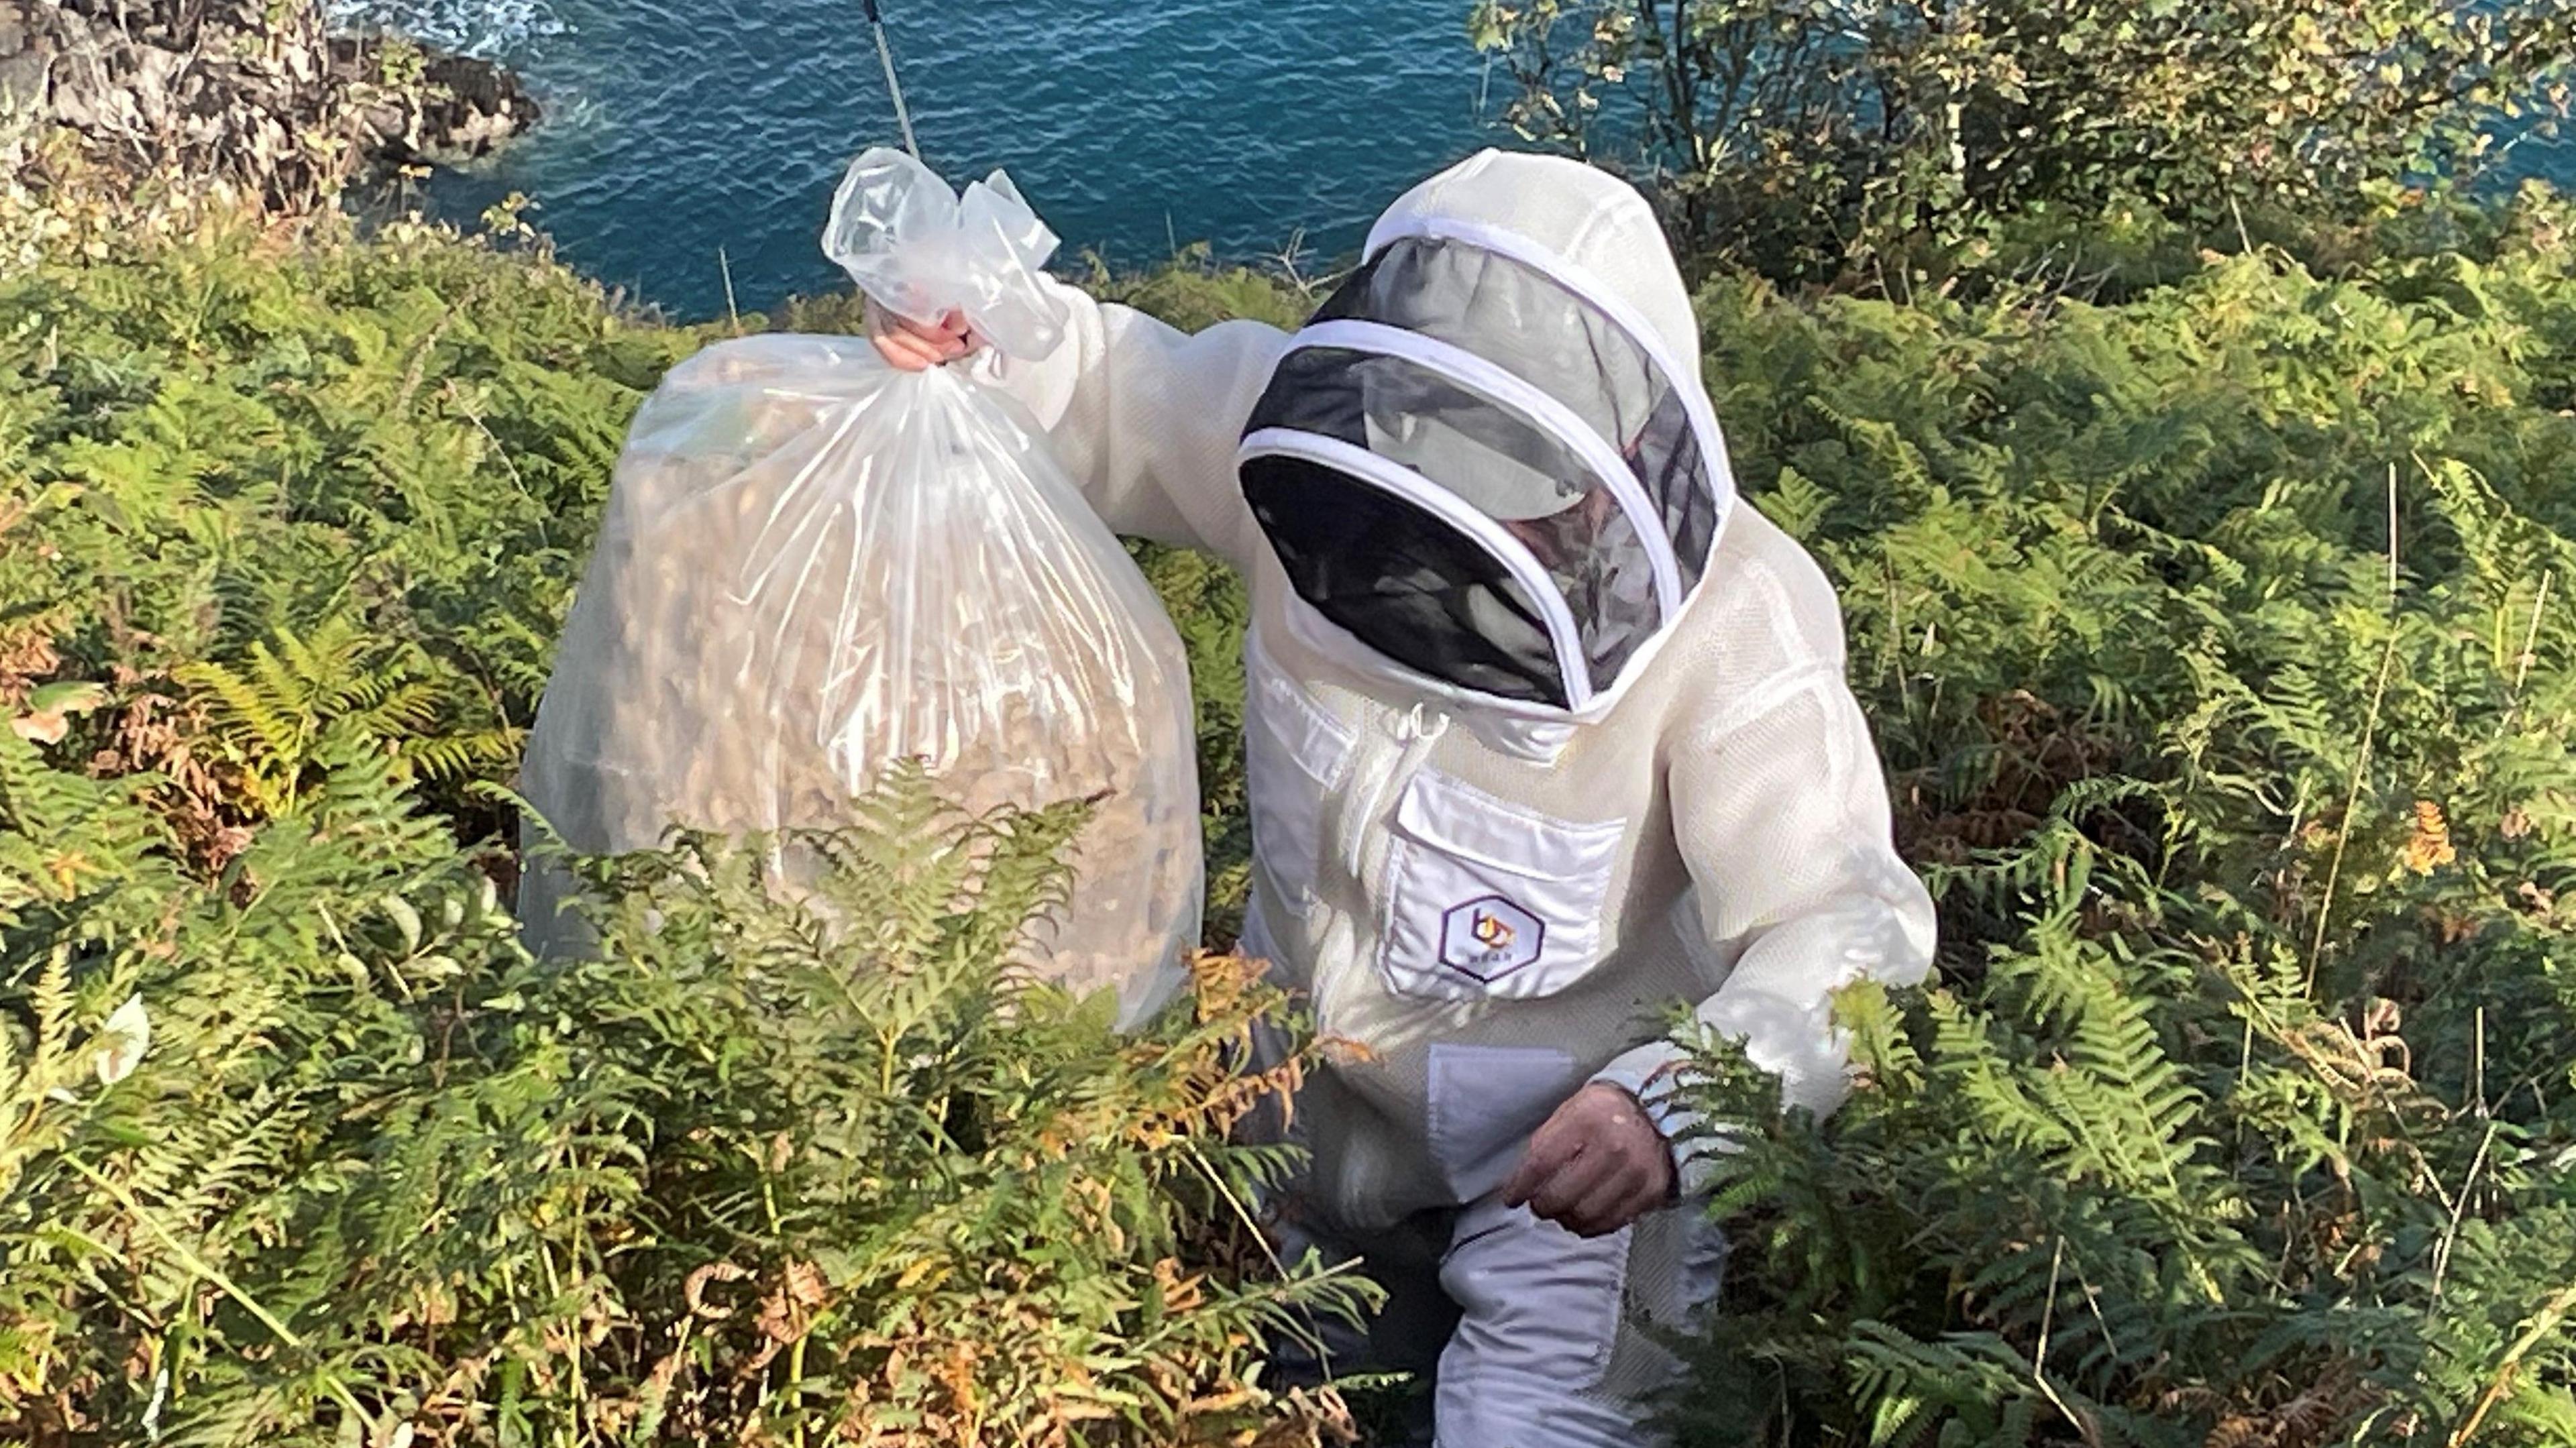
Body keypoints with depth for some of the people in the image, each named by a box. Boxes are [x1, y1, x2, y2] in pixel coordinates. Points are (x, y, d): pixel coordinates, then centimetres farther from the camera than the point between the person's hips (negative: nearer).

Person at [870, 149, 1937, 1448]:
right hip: (1304, 1076, 5)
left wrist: (1672, 1101, -52)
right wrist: (972, 325, -27)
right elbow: (1110, 392, -3)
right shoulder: (1315, 446, -18)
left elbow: (1844, 928, -32)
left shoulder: (1734, 633, -29)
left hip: (1566, 1144, -4)